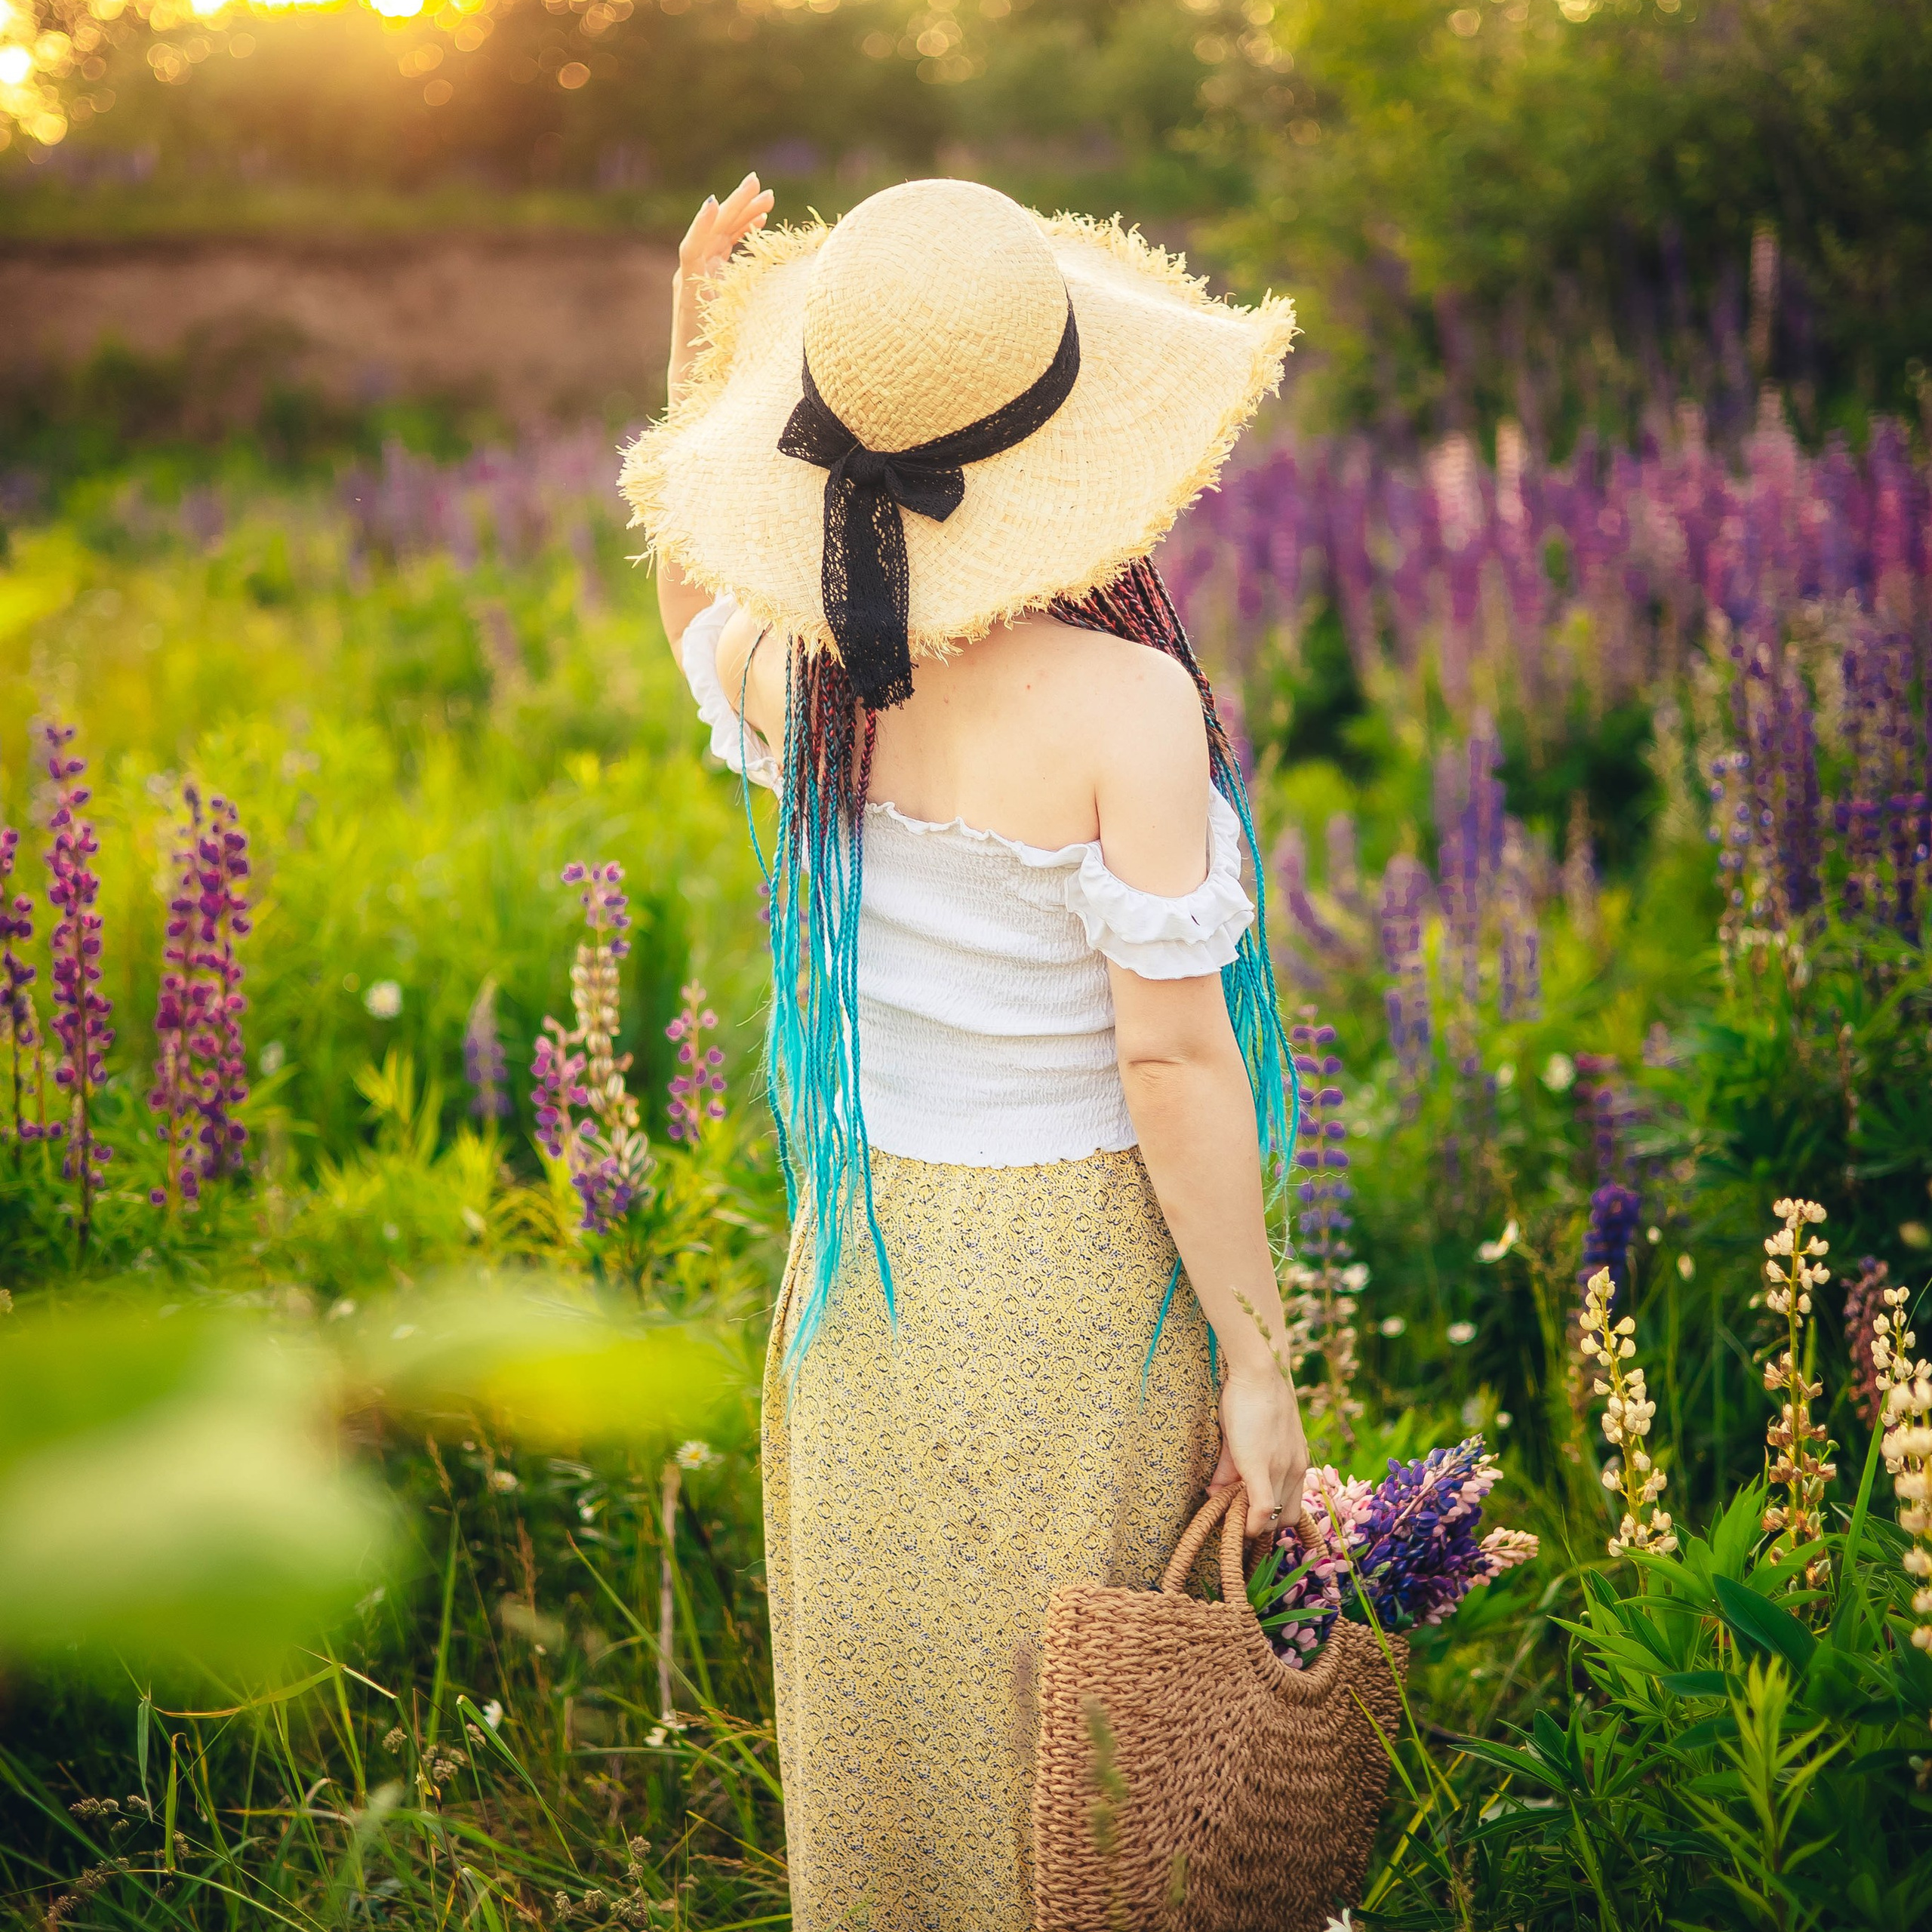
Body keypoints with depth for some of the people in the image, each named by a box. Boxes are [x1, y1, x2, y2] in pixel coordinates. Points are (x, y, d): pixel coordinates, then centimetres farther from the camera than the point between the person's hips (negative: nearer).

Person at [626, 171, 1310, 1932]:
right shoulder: (1124, 701, -23)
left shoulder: (801, 664, -7)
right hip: (1076, 1265, -5)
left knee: (883, 1701, 21)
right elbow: (1172, 1059, -19)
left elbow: (692, 604, 20)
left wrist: (697, 362, 8)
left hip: (862, 1250, 5)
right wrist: (1255, 1364, -11)